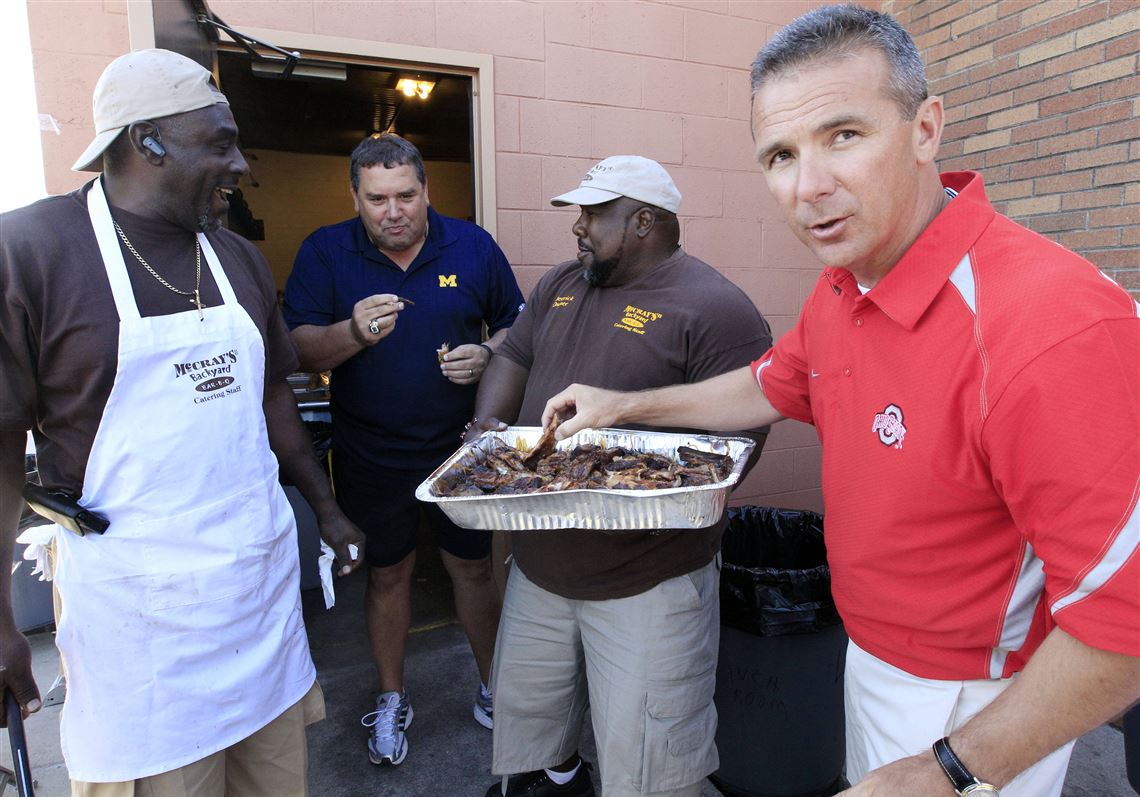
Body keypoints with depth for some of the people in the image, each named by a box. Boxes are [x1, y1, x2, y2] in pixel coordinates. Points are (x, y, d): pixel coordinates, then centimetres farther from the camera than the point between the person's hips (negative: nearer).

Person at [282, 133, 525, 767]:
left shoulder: (473, 246, -2)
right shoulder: (324, 252, -4)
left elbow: (517, 326, 6)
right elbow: (301, 351, -8)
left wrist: (487, 353, -16)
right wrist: (355, 333, -28)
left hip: (460, 446, 1)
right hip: (370, 456, 0)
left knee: (474, 568, 12)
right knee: (388, 574, 15)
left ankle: (494, 689, 35)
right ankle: (392, 699, 38)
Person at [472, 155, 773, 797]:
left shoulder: (715, 309, -15)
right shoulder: (561, 285, 9)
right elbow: (514, 358, 13)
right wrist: (489, 425, -7)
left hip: (648, 582, -7)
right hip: (538, 565, 8)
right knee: (526, 708, 28)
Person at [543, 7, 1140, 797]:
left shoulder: (1052, 328, -34)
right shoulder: (840, 291, -6)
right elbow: (769, 388, 12)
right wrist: (627, 404, 11)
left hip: (976, 709, -7)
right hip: (872, 654, 8)